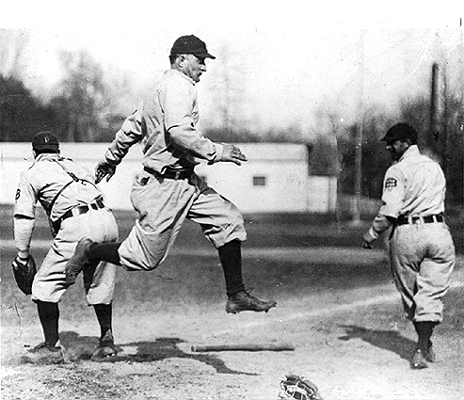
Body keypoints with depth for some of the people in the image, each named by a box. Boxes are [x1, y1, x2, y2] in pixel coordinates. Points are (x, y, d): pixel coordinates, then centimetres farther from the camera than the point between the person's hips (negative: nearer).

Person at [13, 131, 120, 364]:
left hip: (78, 227, -6)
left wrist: (22, 256, 13)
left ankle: (52, 348, 5)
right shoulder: (74, 166, 32)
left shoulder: (32, 174, 15)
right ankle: (107, 341, 19)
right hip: (108, 220, 6)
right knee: (100, 284, 22)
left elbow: (24, 218, 8)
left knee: (46, 284, 4)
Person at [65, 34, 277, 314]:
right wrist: (215, 152, -23)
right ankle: (91, 252, 18)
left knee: (228, 219, 1)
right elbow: (178, 131, -28)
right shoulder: (178, 86, -13)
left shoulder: (165, 88, 18)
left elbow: (132, 125, 27)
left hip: (185, 181, 11)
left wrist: (111, 159, 36)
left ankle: (237, 296, 2)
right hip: (165, 184, -11)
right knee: (145, 258, -3)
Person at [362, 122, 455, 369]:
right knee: (431, 294, 1)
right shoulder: (435, 167, 16)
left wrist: (372, 234, -7)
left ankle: (425, 346, 21)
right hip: (438, 232, 4)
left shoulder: (398, 171, -5)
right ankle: (422, 350, -8)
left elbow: (391, 211, -14)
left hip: (407, 234, -4)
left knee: (410, 294, 12)